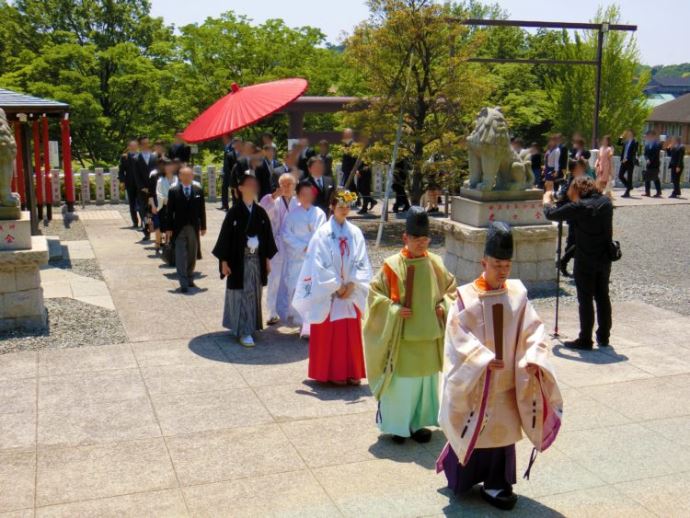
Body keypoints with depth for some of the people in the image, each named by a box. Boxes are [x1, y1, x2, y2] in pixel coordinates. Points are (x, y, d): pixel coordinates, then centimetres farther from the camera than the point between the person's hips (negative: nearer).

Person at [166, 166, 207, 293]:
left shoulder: (198, 191, 3)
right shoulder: (173, 191, -2)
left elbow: (202, 210, 6)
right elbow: (170, 211, -1)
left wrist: (203, 227, 5)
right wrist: (169, 229, -5)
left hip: (194, 228, 3)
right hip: (179, 229, -3)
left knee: (192, 256, 12)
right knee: (181, 257, -6)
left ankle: (190, 279, 26)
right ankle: (183, 283, -6)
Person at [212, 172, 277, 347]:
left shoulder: (260, 212, 5)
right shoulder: (234, 212, -7)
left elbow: (267, 235, 10)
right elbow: (225, 236, -6)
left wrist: (267, 259, 9)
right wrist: (224, 261, -8)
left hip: (256, 260, 4)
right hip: (239, 260, -4)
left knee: (254, 294, 11)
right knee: (241, 294, -1)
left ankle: (251, 326, 24)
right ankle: (243, 331, 4)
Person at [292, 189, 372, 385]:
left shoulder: (355, 233, 4)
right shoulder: (323, 233, -7)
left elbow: (362, 263, 2)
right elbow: (320, 265, -10)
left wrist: (352, 285, -9)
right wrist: (337, 286, -12)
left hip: (351, 292, 4)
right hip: (328, 293, -3)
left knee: (352, 332, 7)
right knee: (329, 333, 1)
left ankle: (352, 372, 16)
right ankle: (332, 373, 11)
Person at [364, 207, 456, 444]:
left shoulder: (435, 264, 0)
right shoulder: (392, 265, -11)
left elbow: (451, 289, 14)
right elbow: (375, 293, -6)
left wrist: (444, 306, -3)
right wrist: (394, 310, -17)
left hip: (429, 336, 4)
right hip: (402, 337, -4)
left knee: (426, 380, 14)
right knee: (401, 382, 4)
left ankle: (418, 423, 29)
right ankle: (396, 425, 21)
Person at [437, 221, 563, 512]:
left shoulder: (517, 293, -1)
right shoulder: (466, 297, -12)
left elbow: (533, 330, -3)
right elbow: (458, 336, -17)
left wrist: (533, 358, -20)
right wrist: (483, 359, -28)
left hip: (507, 381, 3)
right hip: (473, 381, -3)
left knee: (504, 430, 10)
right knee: (472, 432, 8)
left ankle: (496, 485, 25)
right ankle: (463, 480, 30)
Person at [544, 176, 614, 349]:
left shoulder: (579, 207, -17)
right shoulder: (606, 202, 3)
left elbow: (551, 214, -11)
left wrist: (547, 200, 8)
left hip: (585, 261, -6)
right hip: (604, 259, 6)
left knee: (585, 300, 1)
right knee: (603, 297, 14)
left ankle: (585, 340, 7)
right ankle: (603, 337, 23)